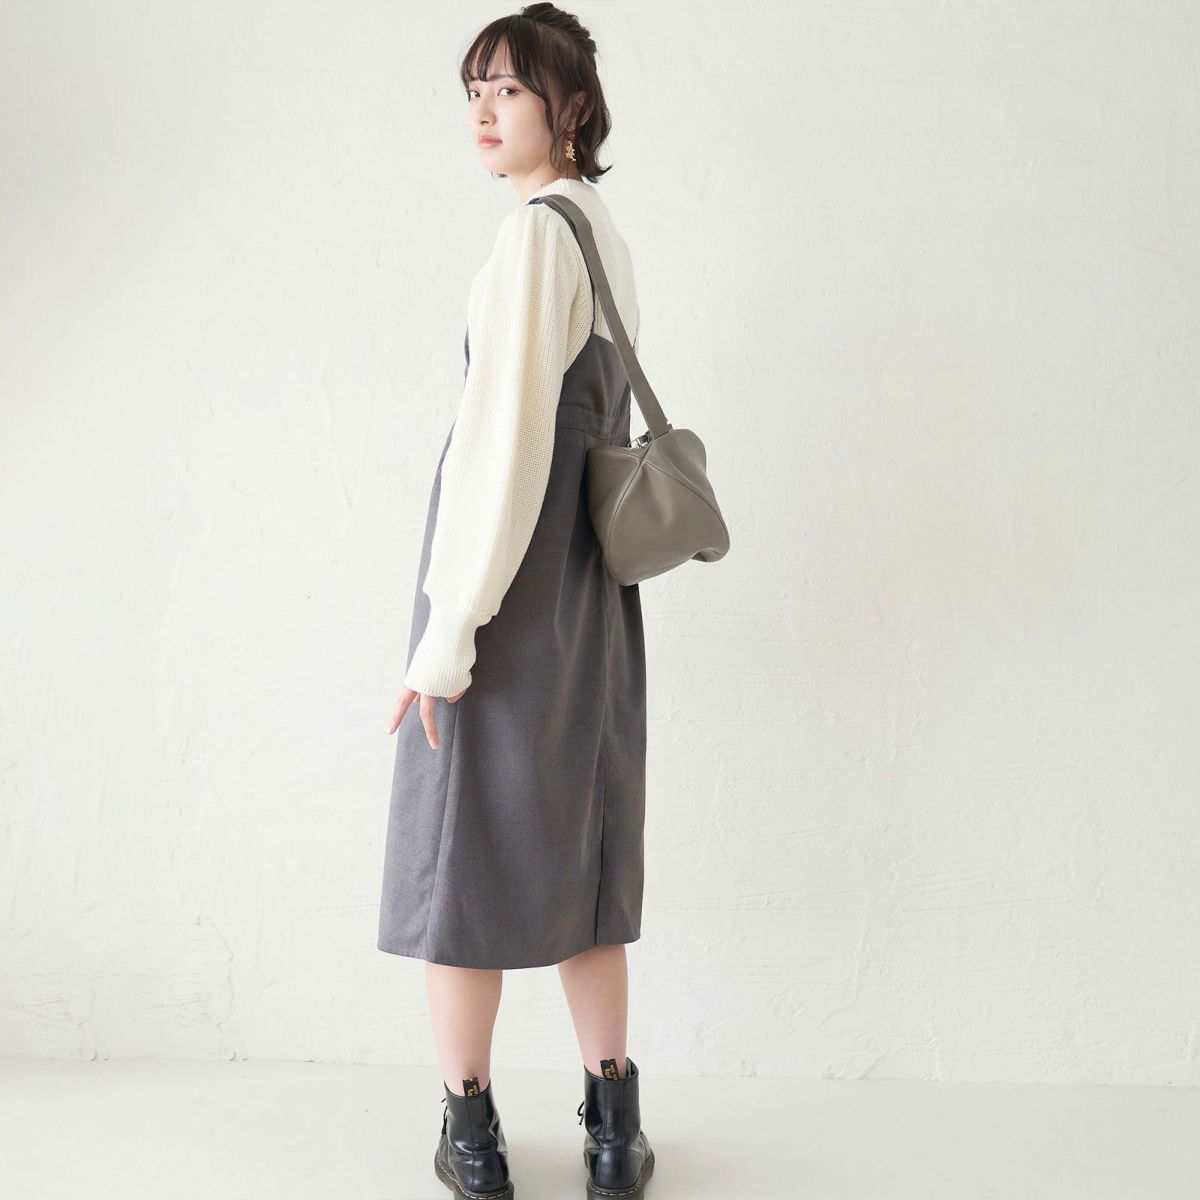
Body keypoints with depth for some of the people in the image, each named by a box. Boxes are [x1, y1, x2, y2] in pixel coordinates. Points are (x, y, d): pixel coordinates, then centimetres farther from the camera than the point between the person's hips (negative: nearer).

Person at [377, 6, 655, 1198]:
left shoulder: (535, 232, -13)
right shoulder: (604, 232, 14)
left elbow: (503, 437, -20)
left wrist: (447, 630, -18)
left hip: (507, 578, -8)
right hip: (589, 587, 8)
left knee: (464, 840, 4)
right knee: (577, 848, 14)